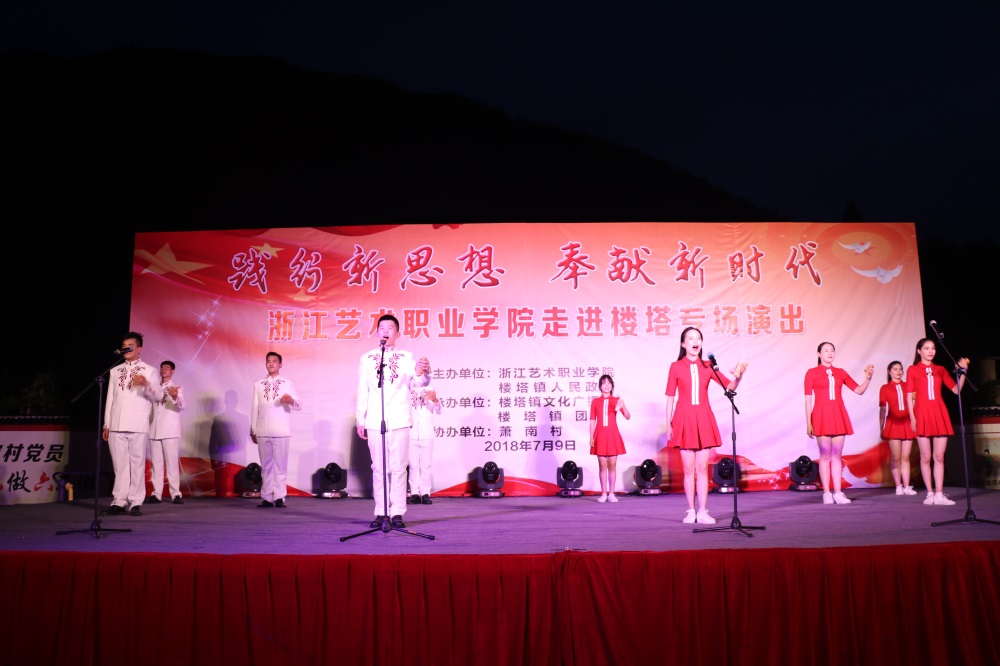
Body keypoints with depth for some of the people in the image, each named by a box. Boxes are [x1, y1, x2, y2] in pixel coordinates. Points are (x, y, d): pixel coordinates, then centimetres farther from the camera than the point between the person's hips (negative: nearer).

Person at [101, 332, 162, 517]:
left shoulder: (148, 370, 8)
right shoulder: (115, 371, 19)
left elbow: (158, 395, -1)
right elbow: (110, 398, 17)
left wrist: (146, 383, -20)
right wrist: (106, 424, 12)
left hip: (138, 425, -3)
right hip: (116, 425, 3)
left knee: (137, 463, -4)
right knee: (120, 465, 2)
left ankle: (135, 503, -1)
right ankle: (119, 502, 5)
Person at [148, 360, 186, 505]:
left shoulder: (177, 388, 4)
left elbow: (181, 406, -14)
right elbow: (151, 408, 18)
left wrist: (175, 397, -34)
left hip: (170, 430, -4)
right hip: (154, 430, 4)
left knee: (172, 462, -7)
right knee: (156, 463, 2)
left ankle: (176, 494, -8)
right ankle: (156, 493, 4)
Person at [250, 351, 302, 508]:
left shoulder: (288, 384, 6)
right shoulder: (258, 384, 13)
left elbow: (299, 406, 0)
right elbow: (254, 408, 11)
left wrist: (291, 400, -23)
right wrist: (253, 430, 9)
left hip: (281, 431, -2)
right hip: (263, 431, 2)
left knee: (280, 464, -4)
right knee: (266, 465, 4)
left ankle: (279, 497, -1)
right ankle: (266, 497, 9)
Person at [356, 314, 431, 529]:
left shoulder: (406, 358, 5)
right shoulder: (366, 359, 10)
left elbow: (419, 382, -9)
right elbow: (362, 392, 10)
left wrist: (423, 373, -32)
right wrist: (360, 420, 7)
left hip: (399, 420, -1)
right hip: (374, 421, 2)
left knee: (398, 468, -1)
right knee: (378, 468, 5)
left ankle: (397, 513, 4)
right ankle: (381, 513, 10)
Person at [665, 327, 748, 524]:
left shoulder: (707, 366, 7)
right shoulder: (676, 367, 2)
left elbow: (730, 387, 1)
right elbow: (670, 397, 3)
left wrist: (738, 376, -21)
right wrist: (668, 424, -1)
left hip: (704, 420, 2)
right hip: (684, 420, -2)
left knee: (702, 468, 3)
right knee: (689, 468, 2)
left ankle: (703, 512, 7)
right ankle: (691, 511, 10)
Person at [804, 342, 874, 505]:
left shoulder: (840, 373, 13)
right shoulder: (812, 373, 2)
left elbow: (859, 390, 10)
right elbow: (808, 399, -1)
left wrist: (868, 377, -7)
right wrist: (808, 423, -7)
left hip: (839, 416, 4)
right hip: (822, 416, -4)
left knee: (837, 455, 4)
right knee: (825, 455, -2)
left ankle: (838, 493, 6)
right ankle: (827, 493, 2)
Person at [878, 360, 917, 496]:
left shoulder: (907, 386, 11)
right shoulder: (885, 388, 3)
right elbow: (882, 409, 2)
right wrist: (881, 428, 0)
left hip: (907, 423, 2)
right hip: (893, 424, -2)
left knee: (906, 457, 3)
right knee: (896, 457, -1)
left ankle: (907, 486, 5)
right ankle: (898, 486, 4)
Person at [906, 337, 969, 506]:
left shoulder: (940, 370, 13)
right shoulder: (912, 370, 5)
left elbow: (956, 390, 7)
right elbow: (909, 396, 1)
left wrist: (963, 372, -4)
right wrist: (912, 417, -7)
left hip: (940, 414, 3)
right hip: (922, 414, -3)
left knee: (939, 457, 0)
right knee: (926, 457, -1)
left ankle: (939, 495, 1)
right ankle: (930, 494, 6)